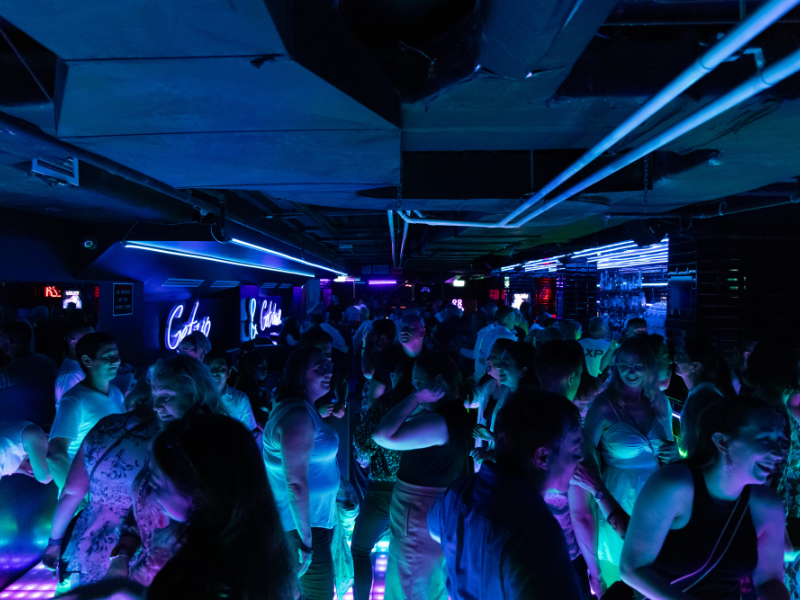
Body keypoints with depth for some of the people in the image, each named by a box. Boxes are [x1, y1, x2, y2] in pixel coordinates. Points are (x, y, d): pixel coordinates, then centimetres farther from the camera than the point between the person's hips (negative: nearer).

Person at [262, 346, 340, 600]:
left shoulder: (301, 408, 7)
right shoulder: (298, 414, -25)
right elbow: (295, 482, -28)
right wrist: (305, 537, -23)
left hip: (309, 519, 10)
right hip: (303, 523, -10)